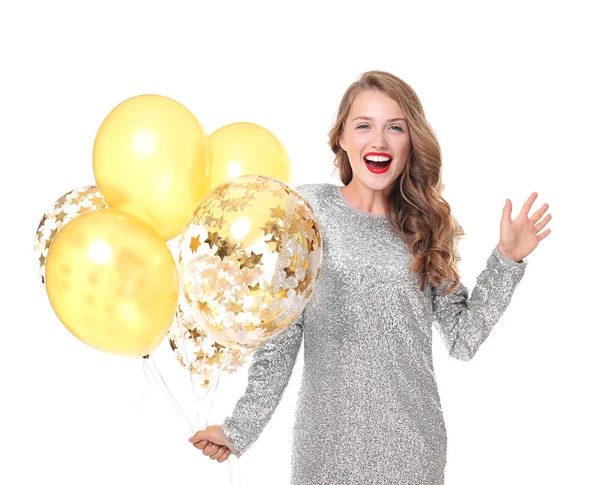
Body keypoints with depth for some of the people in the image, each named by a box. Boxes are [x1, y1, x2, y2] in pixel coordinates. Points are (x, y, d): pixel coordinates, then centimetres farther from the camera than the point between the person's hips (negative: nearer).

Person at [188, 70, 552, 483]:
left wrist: (507, 259, -3)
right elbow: (280, 335, -5)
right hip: (329, 436, -2)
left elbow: (462, 340, 2)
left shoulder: (426, 225, 3)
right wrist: (241, 428, -7)